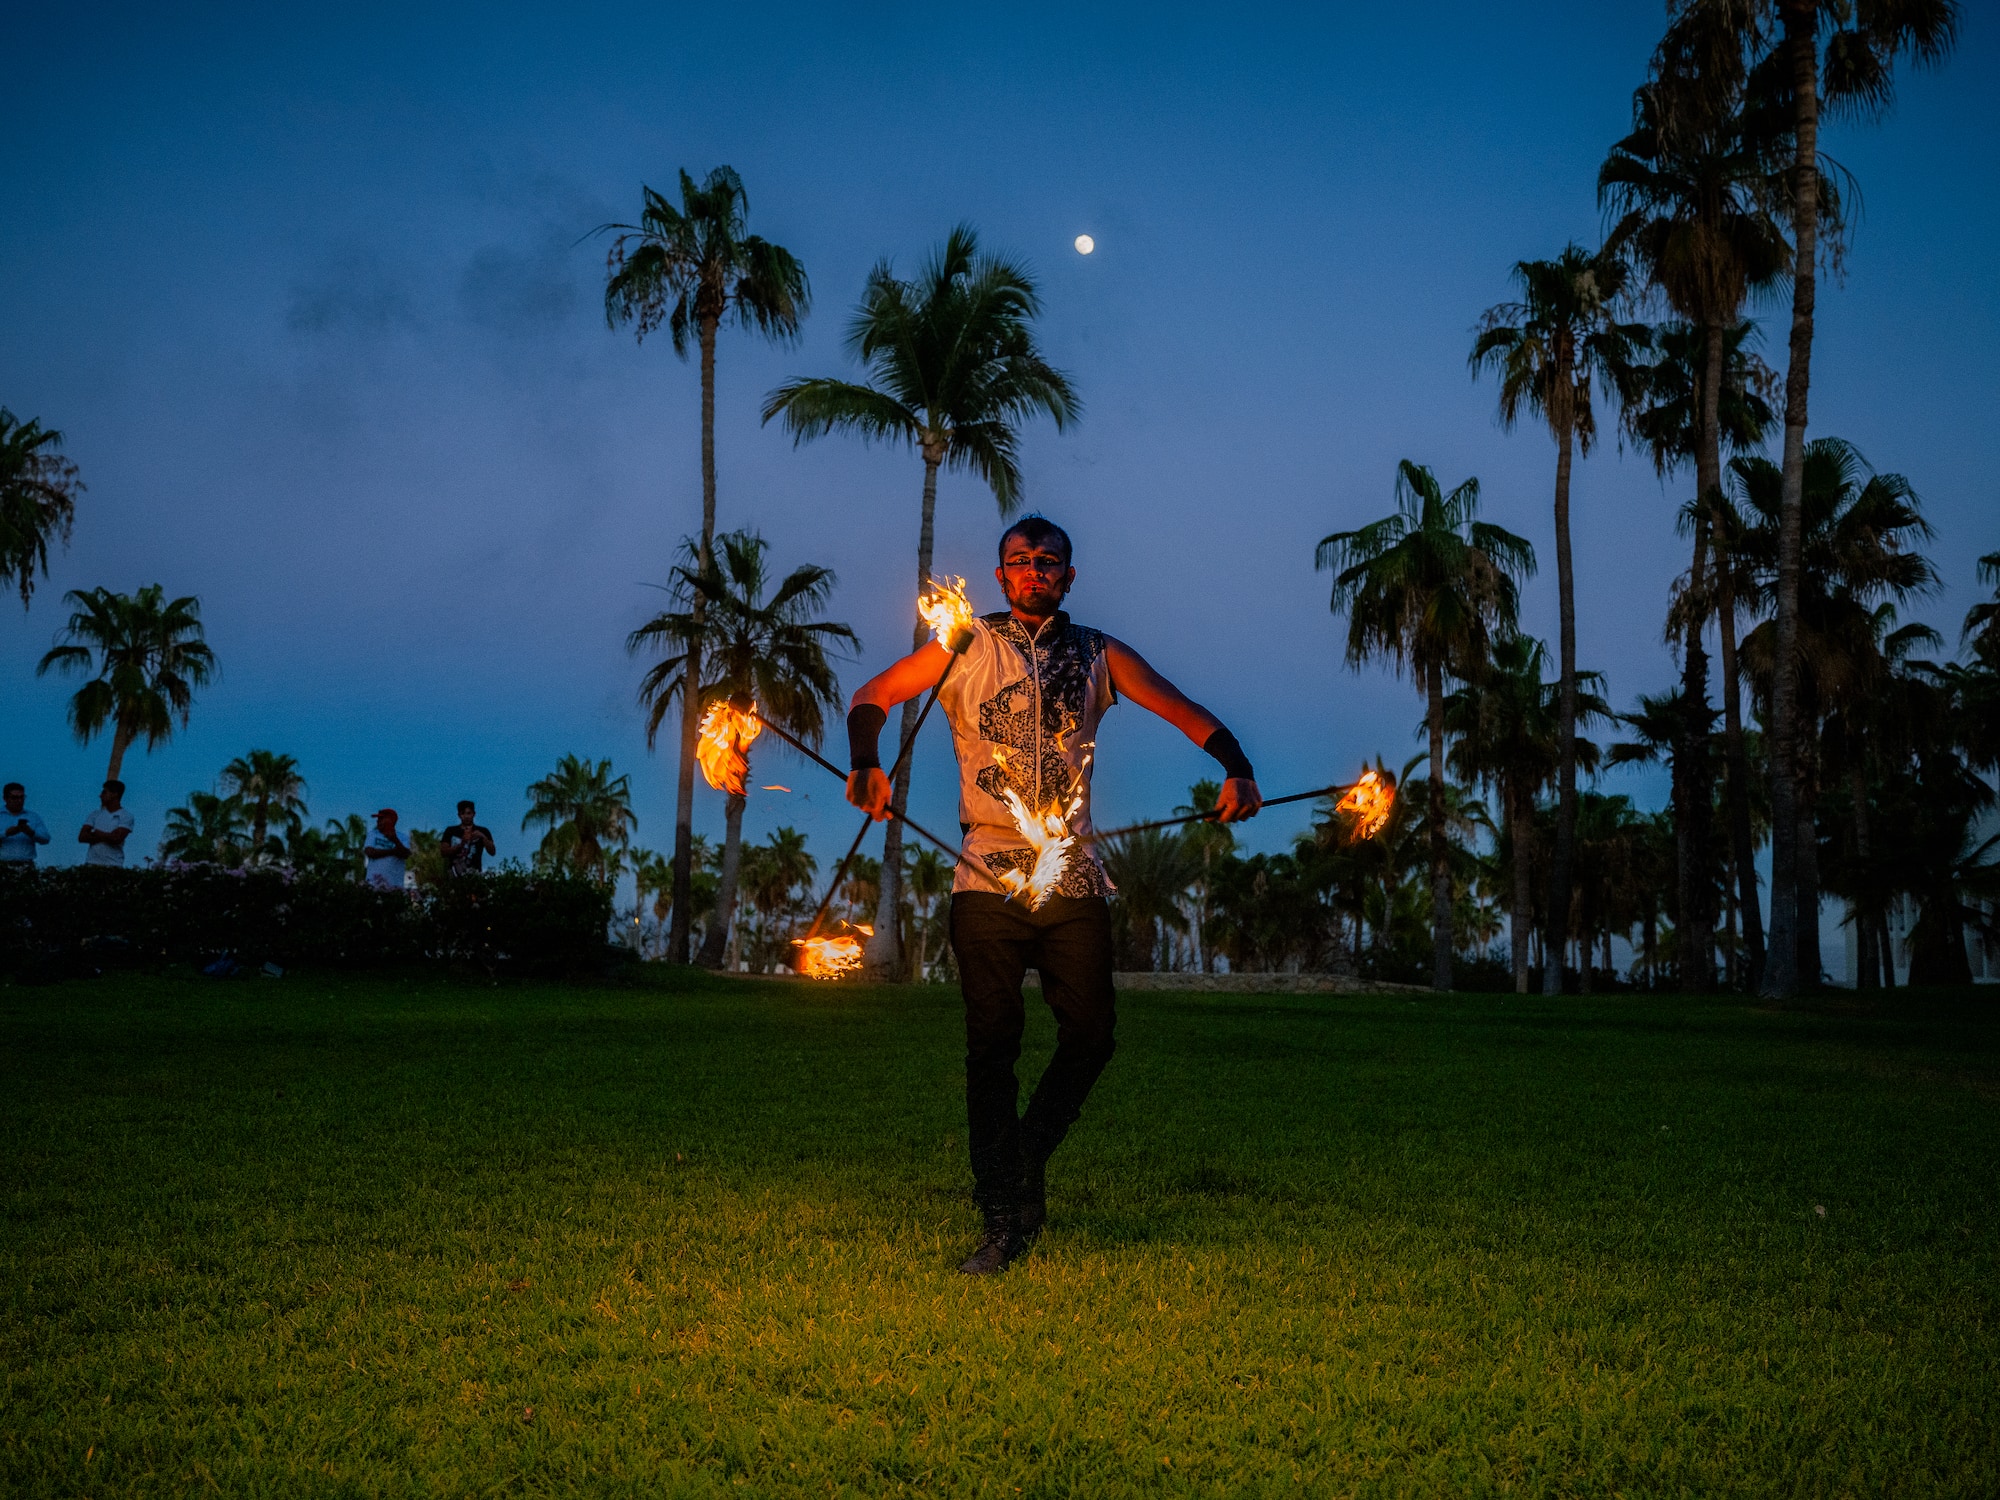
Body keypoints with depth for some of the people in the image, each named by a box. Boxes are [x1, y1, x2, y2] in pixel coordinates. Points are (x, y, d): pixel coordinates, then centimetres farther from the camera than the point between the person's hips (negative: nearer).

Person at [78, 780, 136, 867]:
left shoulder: (126, 816, 1)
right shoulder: (95, 814, 14)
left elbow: (117, 838, -12)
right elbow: (82, 837, 3)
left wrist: (96, 833, 1)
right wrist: (107, 836, -7)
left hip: (113, 866, -3)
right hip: (92, 863, 4)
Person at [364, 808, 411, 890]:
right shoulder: (373, 835, 13)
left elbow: (406, 855, -10)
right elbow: (369, 852, -5)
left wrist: (395, 841, -26)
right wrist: (392, 851, -6)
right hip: (374, 881, 1)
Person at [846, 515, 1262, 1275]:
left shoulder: (1098, 655, 11)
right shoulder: (966, 648, 7)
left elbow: (1188, 712, 8)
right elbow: (873, 695, 7)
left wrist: (1237, 769, -10)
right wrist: (867, 765, -13)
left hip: (1074, 877, 2)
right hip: (987, 877, -2)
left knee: (1091, 1030, -2)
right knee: (992, 1045, 0)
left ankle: (1027, 1162, 24)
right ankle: (1006, 1220, 7)